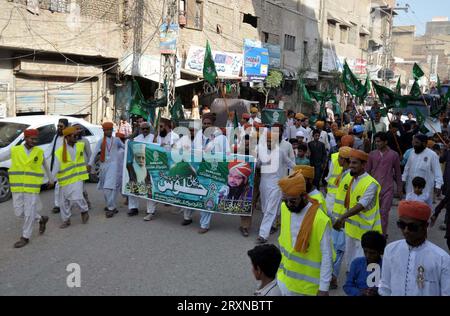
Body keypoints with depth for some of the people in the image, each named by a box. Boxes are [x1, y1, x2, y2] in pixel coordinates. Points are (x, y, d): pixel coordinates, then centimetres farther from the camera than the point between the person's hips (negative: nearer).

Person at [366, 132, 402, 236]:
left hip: (388, 188, -2)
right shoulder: (372, 154, 3)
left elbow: (398, 173, 5)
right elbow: (367, 171, 7)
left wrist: (400, 189, 7)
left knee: (384, 212, -2)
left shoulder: (394, 155, -1)